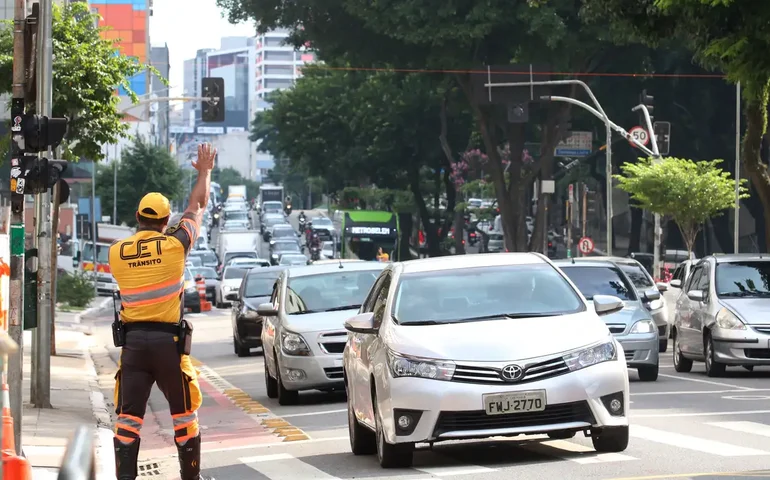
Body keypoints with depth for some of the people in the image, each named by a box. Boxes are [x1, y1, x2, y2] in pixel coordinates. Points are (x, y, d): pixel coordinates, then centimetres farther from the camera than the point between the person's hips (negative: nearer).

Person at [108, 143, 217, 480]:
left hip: (133, 341, 2)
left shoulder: (116, 253, 0)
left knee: (128, 415, 1)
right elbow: (198, 205, 9)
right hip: (168, 340, -2)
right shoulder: (174, 245, -5)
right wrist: (205, 170, 25)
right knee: (184, 412, 12)